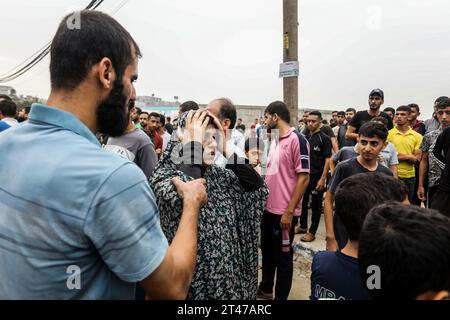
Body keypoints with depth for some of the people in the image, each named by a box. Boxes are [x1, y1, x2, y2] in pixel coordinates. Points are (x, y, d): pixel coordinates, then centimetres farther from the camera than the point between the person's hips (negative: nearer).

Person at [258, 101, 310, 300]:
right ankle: (265, 289, 41)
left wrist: (289, 211, -20)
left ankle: (281, 297, 27)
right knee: (267, 250, 22)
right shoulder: (274, 140, 10)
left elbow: (303, 178, -18)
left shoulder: (297, 140, -15)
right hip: (268, 208, 8)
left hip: (284, 212, -8)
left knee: (283, 255, 8)